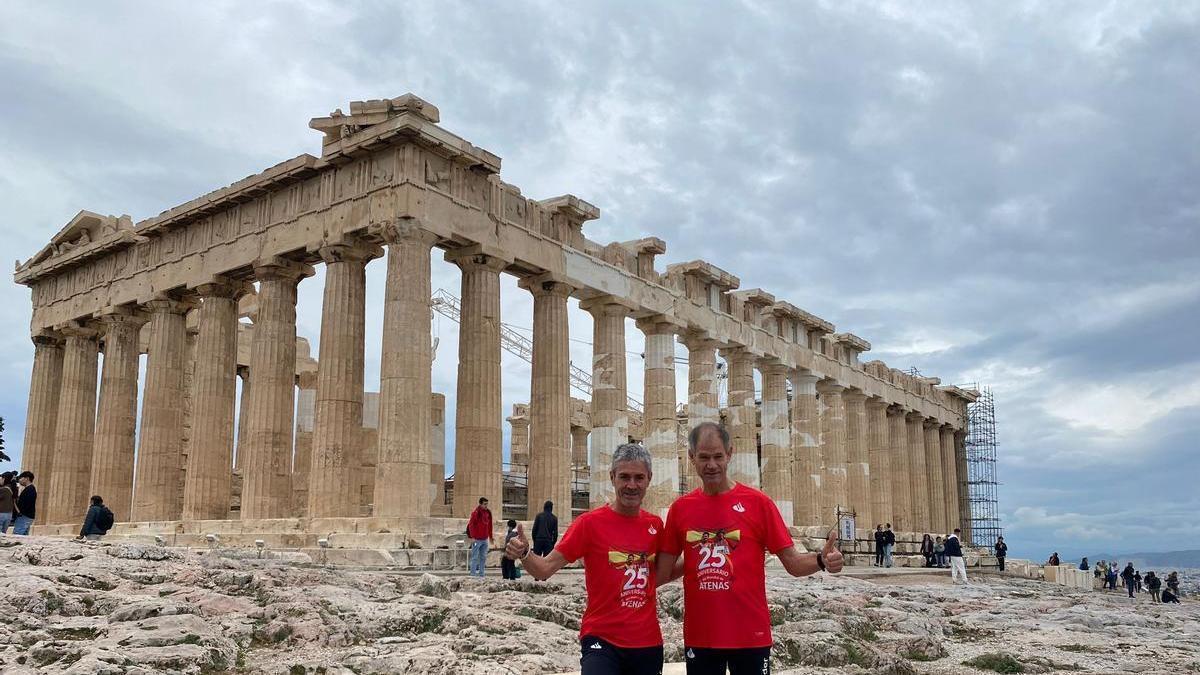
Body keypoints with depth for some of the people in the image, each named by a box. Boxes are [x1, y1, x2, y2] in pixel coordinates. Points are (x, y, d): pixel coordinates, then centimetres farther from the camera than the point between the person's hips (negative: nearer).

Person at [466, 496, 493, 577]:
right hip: (477, 539, -7)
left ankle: (481, 574, 19)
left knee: (483, 557, 11)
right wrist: (472, 537, -18)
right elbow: (471, 525, -14)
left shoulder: (488, 513, 10)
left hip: (485, 539, 7)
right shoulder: (476, 512, -11)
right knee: (475, 557, -3)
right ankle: (473, 573, 0)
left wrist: (490, 537, 17)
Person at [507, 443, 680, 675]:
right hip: (601, 640, -4)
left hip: (648, 642, 4)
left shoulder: (655, 525, 3)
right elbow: (544, 569, -12)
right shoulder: (590, 522, -9)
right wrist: (524, 555, -32)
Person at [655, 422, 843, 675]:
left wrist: (822, 560, -25)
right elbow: (661, 571, 7)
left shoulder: (758, 502, -4)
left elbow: (793, 563, -5)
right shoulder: (680, 508, 3)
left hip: (750, 634, -2)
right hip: (698, 636, 3)